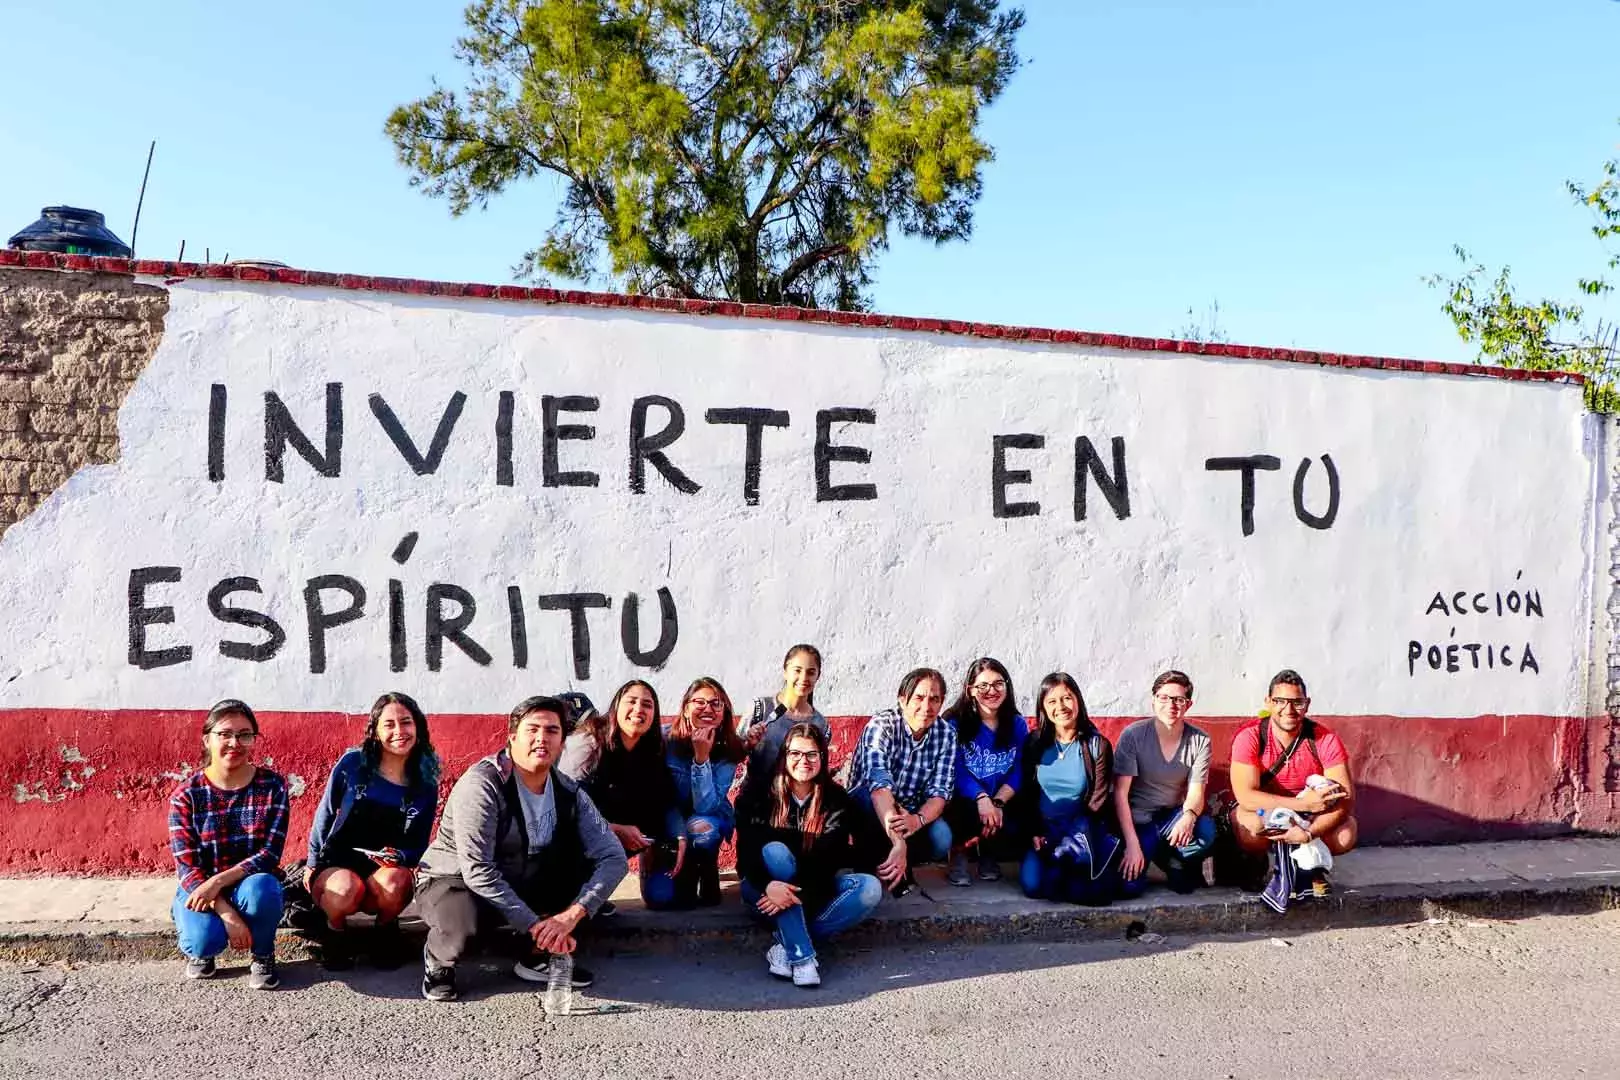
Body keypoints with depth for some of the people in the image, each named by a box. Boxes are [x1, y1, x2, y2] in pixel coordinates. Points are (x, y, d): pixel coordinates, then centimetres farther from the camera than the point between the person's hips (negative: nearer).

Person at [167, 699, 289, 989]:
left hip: (252, 884, 0)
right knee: (205, 938, -32)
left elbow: (270, 855, -13)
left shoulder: (272, 786, -7)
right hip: (199, 890, 0)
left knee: (260, 888, -36)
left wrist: (218, 881, -28)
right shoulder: (186, 795, -8)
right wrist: (226, 913, -25)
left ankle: (263, 955, -5)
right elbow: (188, 868, -12)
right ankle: (201, 949, 7)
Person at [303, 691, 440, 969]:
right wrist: (312, 863, 7)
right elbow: (325, 815, 6)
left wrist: (399, 857, -16)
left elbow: (419, 847, 5)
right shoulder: (353, 763, -7)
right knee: (346, 890, -36)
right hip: (336, 863, -1)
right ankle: (335, 930, 1)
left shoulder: (425, 784, -1)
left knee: (392, 881, -35)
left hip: (388, 869, 1)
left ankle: (385, 930, -1)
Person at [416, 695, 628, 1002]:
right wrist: (533, 924, -31)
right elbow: (478, 871, -29)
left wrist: (571, 915, -28)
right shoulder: (482, 784, -23)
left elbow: (614, 857, -13)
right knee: (461, 929, -39)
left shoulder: (568, 793, -6)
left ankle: (540, 957, -1)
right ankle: (438, 960, -1)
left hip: (520, 885, 6)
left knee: (590, 856, -12)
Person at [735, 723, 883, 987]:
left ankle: (785, 944, -24)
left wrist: (795, 891, -33)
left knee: (871, 888, -23)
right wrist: (768, 885, -39)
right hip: (764, 888, -2)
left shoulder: (836, 801, -6)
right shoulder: (760, 795, -8)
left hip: (811, 891, 2)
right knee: (775, 851, -34)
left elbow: (829, 859, -16)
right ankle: (802, 956, -35)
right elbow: (746, 850, -19)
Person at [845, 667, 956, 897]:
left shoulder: (946, 734, -8)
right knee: (872, 795, -36)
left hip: (911, 815, 3)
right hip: (866, 812, -3)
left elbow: (939, 792, -14)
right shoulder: (881, 726, -23)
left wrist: (917, 819, -38)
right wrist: (898, 842, -50)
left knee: (941, 838, -27)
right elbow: (879, 785, -37)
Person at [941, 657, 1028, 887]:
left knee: (1016, 833, -24)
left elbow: (1017, 773, -3)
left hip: (1002, 801, 4)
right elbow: (956, 771, -17)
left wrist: (997, 803, -20)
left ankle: (988, 853, 15)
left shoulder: (1017, 724, 1)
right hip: (964, 801, -4)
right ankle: (959, 853, -1)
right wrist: (982, 799, -34)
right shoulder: (955, 722, -9)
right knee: (960, 809, -37)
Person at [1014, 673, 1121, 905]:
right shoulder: (1034, 743, 5)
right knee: (1032, 884, -26)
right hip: (1044, 832, 2)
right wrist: (1035, 834, -9)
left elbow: (1098, 802, -3)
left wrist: (1073, 839, -13)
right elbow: (1026, 795, 6)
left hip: (1084, 831, -1)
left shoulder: (1098, 746, -1)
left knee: (1095, 889, -28)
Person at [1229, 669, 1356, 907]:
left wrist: (1308, 833, -36)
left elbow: (1345, 798, -21)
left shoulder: (1325, 740, -13)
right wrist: (1302, 804, -33)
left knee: (1346, 832, -28)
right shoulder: (1249, 738, -18)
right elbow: (1245, 796, -27)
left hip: (1313, 823, 2)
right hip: (1267, 816, -1)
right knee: (1242, 823, -35)